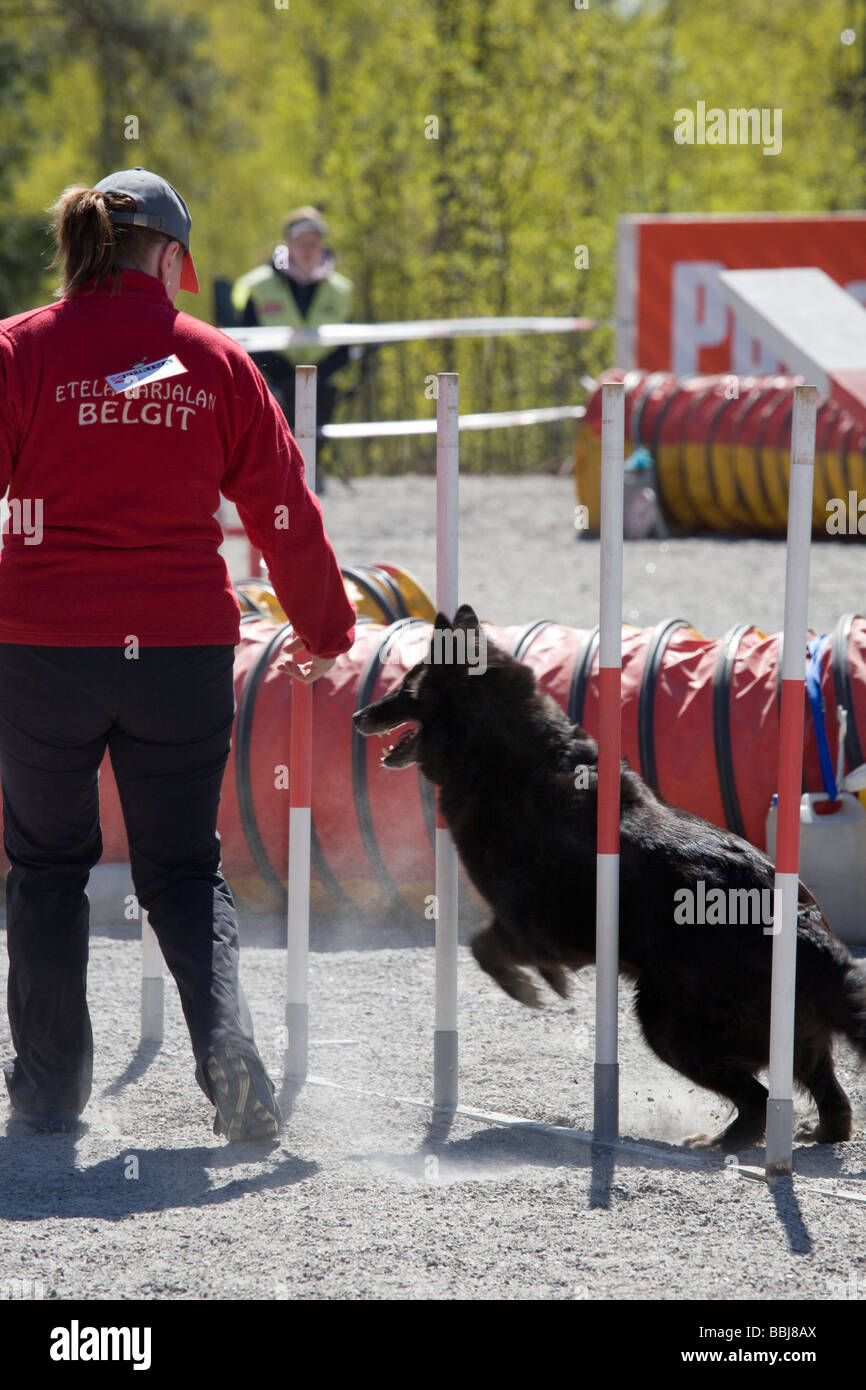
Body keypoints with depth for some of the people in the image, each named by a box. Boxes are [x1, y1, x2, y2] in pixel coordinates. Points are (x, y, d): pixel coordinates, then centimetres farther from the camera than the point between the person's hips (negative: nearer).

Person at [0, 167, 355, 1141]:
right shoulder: (216, 362, 4)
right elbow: (284, 510, 8)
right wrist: (323, 631, 21)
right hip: (185, 648, 1)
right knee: (184, 869, 12)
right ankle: (223, 1034, -13)